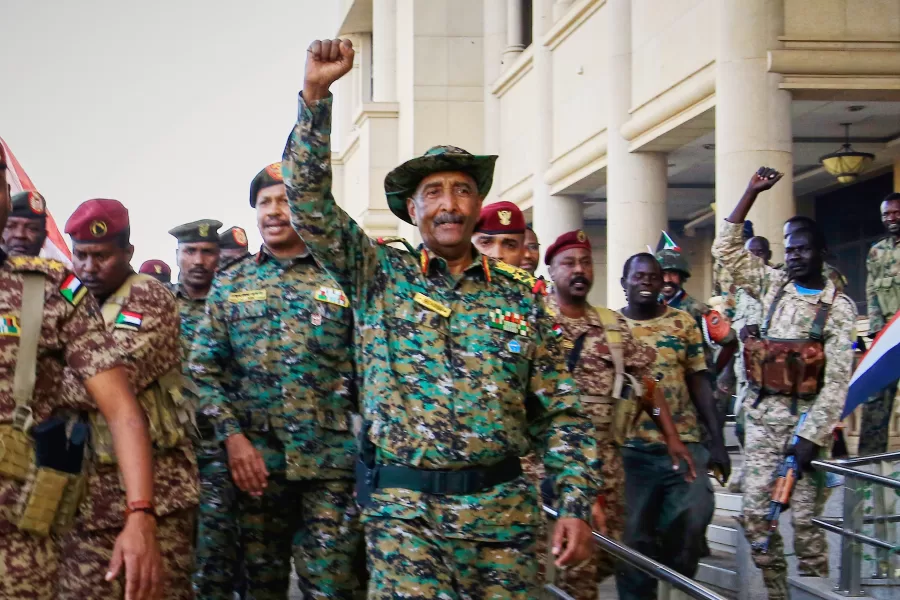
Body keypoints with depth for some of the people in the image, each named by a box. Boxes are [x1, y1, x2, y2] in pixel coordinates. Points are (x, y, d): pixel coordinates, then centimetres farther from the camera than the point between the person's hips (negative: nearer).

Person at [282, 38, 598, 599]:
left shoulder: (521, 294, 7)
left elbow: (560, 411, 7)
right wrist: (316, 93, -13)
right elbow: (310, 200, -5)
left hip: (503, 504, 2)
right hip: (402, 504, -2)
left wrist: (577, 505, -2)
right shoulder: (379, 275, 5)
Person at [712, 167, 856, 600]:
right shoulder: (772, 286, 9)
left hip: (807, 418, -4)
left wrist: (813, 436, -15)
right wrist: (751, 193, 2)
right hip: (763, 416, 4)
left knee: (806, 518, -4)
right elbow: (725, 248, 8)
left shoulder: (838, 307, -3)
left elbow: (837, 379, -8)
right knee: (755, 513, 2)